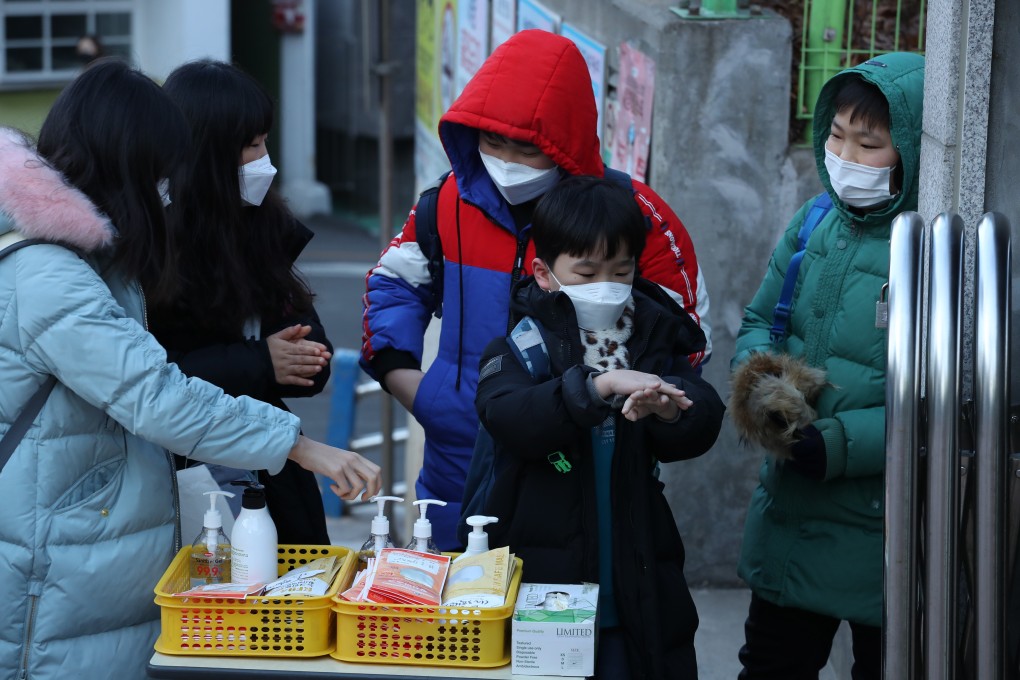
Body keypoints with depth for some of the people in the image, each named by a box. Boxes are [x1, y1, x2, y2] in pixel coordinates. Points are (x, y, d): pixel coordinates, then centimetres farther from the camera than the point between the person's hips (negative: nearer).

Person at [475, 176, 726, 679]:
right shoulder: (519, 348, -3)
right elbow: (508, 417, -22)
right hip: (539, 588, -3)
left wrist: (670, 411, -28)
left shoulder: (654, 341, 7)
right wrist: (600, 385, -33)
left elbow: (701, 430, -5)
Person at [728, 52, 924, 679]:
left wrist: (842, 443, -25)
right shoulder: (813, 225, 2)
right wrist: (757, 371, -9)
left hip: (883, 532, -6)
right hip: (788, 516, 6)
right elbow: (759, 320, 13)